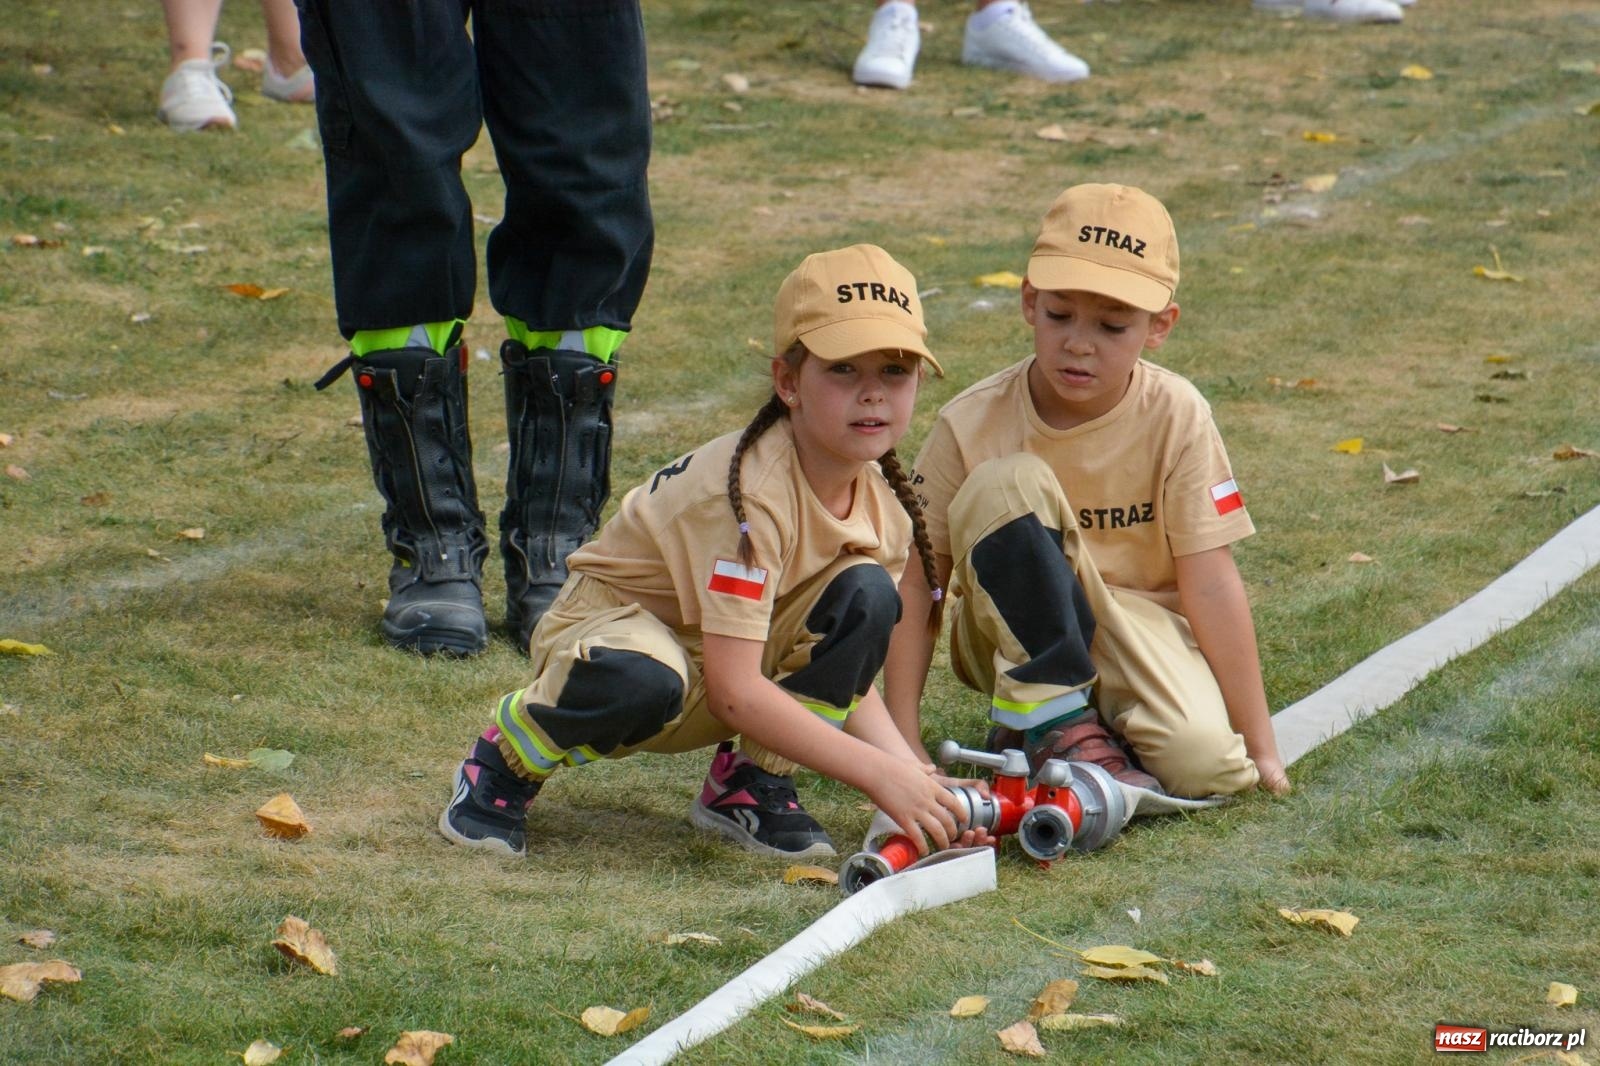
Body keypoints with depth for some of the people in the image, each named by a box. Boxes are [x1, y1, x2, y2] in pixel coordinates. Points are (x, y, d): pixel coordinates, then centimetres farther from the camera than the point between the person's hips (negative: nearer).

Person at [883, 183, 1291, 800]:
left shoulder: (1176, 417, -14)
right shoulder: (971, 426, -14)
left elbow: (1210, 585, -15)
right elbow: (916, 584, -12)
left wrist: (1258, 747, -15)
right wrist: (901, 742, -19)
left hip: (1139, 627, 0)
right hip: (1018, 639, 0)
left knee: (1205, 765, -31)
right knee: (1007, 485, -28)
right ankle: (1056, 722, -19)